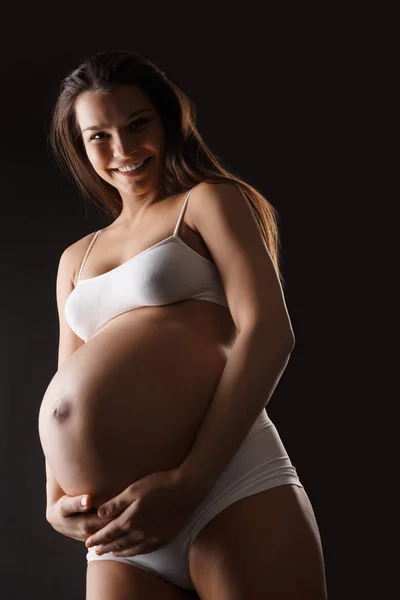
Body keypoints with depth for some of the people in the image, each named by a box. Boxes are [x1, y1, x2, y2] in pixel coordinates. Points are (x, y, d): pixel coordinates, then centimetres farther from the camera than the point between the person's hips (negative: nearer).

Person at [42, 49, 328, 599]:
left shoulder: (209, 200, 9)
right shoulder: (76, 259, 25)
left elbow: (268, 331, -6)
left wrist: (187, 481, -15)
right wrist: (56, 503, 4)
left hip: (225, 487, -5)